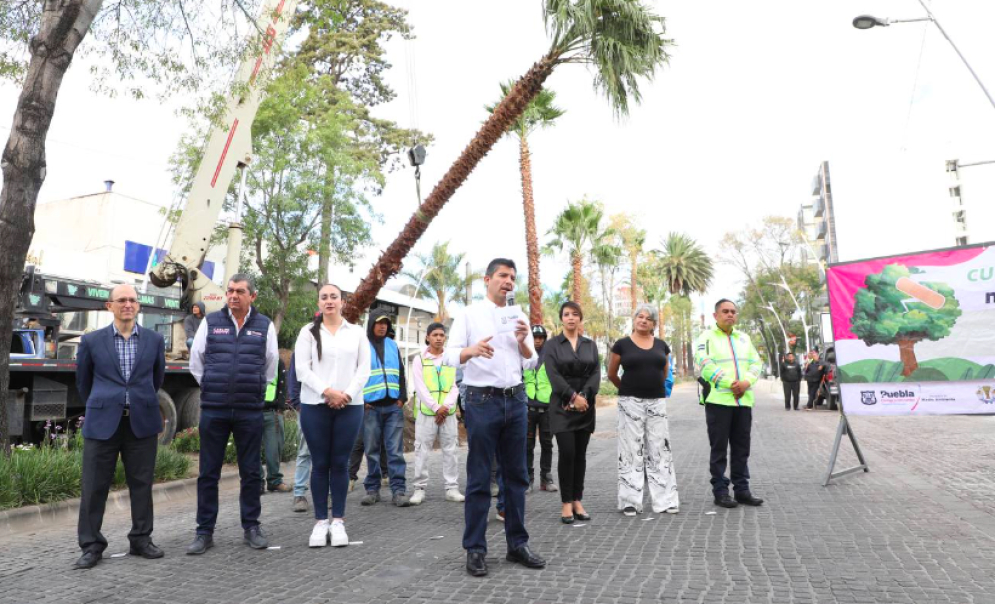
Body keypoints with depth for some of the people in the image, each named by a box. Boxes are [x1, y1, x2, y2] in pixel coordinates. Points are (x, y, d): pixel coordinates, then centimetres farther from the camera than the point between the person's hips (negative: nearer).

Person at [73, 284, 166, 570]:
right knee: (94, 486, 4)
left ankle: (141, 539, 20)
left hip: (142, 422, 1)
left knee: (141, 483, 8)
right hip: (102, 422, -1)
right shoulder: (91, 340, 2)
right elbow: (83, 381, 15)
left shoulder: (154, 340, 4)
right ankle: (91, 545, 17)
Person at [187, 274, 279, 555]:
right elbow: (196, 363, 12)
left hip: (250, 412, 0)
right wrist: (212, 389, 13)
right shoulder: (210, 322, 4)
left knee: (251, 471, 7)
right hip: (213, 409, 0)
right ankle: (205, 531, 17)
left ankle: (251, 527, 20)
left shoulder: (265, 325, 4)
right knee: (208, 473, 6)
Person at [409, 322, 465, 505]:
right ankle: (420, 488, 7)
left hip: (448, 412, 2)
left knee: (450, 450, 4)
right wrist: (436, 408, -12)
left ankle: (452, 488, 10)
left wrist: (446, 406, -10)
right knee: (422, 450, -1)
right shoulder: (420, 359, 3)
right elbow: (420, 387, -5)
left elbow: (455, 386, 4)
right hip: (426, 411, -2)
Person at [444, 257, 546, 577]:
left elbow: (531, 364, 10)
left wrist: (523, 342, -10)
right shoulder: (469, 314, -1)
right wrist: (472, 350, -31)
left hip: (516, 399, 5)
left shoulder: (519, 317, 11)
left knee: (517, 475, 11)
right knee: (479, 478, 1)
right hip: (482, 400, -5)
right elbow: (450, 355, -10)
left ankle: (517, 544, 22)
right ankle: (475, 549, 11)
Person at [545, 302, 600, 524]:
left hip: (586, 406, 3)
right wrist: (573, 397, -16)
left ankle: (578, 501, 13)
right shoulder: (552, 344, 3)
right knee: (567, 453, -8)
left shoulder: (590, 344, 12)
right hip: (562, 406, -3)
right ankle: (566, 503, 1)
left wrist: (584, 396, -12)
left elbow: (596, 372, 2)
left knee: (580, 455, 5)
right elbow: (553, 374, -8)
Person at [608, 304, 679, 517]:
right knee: (632, 451, 2)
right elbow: (611, 374, 7)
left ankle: (665, 500, 12)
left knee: (660, 450, 5)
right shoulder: (622, 345, -2)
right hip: (631, 403, -3)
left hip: (657, 402, 3)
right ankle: (630, 502, 9)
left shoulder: (661, 345, 8)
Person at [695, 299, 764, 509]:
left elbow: (756, 362, 12)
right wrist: (729, 383, -16)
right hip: (718, 400, -5)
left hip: (744, 400, 6)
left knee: (742, 448, 11)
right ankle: (720, 491, 8)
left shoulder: (744, 338, 17)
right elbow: (705, 364, -13)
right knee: (719, 449, 0)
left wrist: (746, 382, -8)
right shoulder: (707, 337, -1)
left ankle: (742, 489, 20)